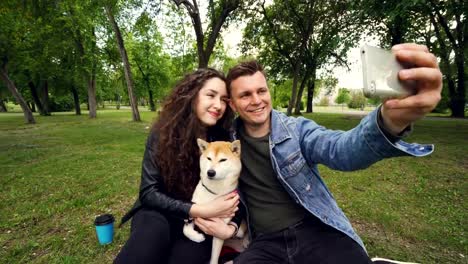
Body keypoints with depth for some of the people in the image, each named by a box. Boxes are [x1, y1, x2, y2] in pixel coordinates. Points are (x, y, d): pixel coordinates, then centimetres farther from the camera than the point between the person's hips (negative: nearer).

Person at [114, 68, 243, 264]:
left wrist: (232, 226, -20)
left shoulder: (225, 140, -8)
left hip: (201, 222, 1)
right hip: (160, 212, -1)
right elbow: (149, 191, -13)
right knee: (154, 232, -33)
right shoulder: (163, 132, -11)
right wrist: (200, 210, -24)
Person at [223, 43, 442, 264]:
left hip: (316, 232, -1)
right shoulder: (228, 142, 2)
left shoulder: (297, 129, -3)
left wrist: (388, 122, -42)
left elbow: (339, 148, -21)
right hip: (266, 242, 2)